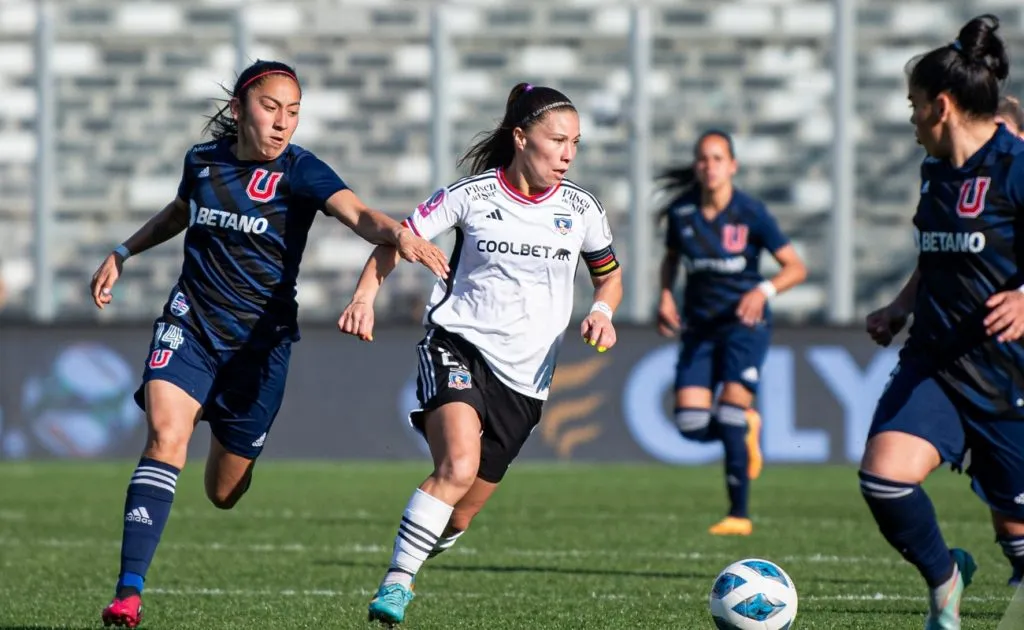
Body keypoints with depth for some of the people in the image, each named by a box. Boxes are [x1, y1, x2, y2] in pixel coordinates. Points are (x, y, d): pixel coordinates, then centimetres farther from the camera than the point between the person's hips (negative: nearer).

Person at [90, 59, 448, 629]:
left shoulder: (300, 171, -12)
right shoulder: (203, 161, 0)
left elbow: (357, 213, -32)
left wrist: (399, 235, -52)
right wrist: (123, 253, 21)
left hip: (260, 342, -1)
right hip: (190, 325, 1)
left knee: (224, 492, 9)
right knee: (166, 437, -25)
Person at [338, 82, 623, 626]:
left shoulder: (580, 209, 3)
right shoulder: (472, 195, -5)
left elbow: (609, 275, 19)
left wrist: (602, 311, -3)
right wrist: (365, 298, -15)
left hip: (525, 376, 4)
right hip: (458, 346, -4)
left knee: (459, 516, 5)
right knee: (458, 468, -31)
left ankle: (403, 573, 33)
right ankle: (394, 586, -25)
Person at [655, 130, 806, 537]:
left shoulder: (750, 213, -12)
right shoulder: (681, 212, -3)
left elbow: (796, 268, -9)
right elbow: (671, 258, 17)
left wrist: (763, 291, -27)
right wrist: (666, 296, -1)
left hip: (744, 323, -4)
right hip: (700, 328, 4)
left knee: (730, 415, -17)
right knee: (690, 423, -11)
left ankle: (739, 515, -4)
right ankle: (746, 427, 24)